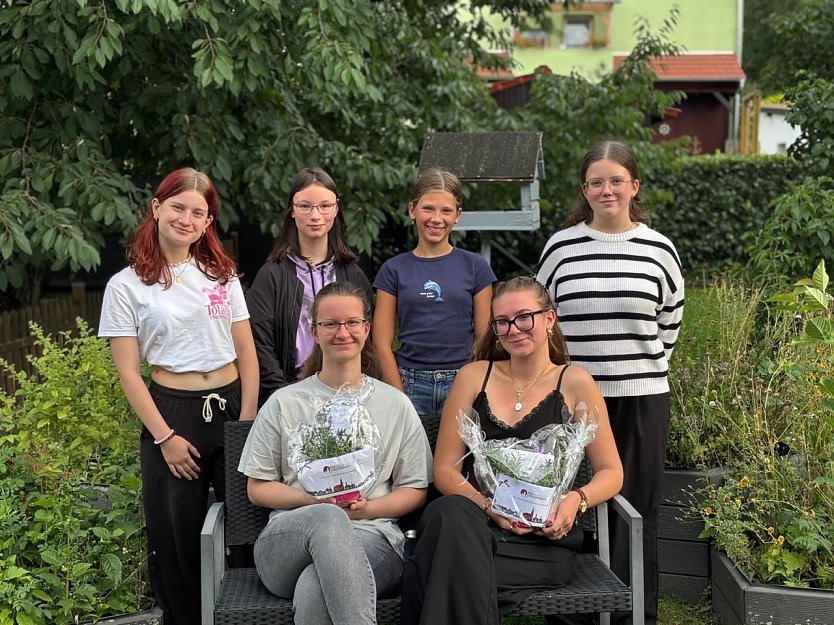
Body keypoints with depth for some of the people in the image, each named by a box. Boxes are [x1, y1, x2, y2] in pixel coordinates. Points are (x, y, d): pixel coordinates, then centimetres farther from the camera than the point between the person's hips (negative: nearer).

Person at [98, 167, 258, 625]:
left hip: (231, 405, 3)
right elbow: (128, 372, -4)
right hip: (172, 411, -2)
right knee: (180, 532, 5)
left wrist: (248, 418, -2)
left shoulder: (222, 275, 8)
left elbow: (247, 353, 8)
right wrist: (164, 437, -9)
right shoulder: (127, 286, -1)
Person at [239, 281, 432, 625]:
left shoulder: (396, 405, 15)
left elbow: (415, 489, 15)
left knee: (313, 589, -38)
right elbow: (258, 488, 12)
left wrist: (368, 508, -6)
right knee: (327, 517, -40)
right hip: (289, 540, 1)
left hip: (372, 537, -1)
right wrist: (312, 499, -8)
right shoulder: (284, 403, 13)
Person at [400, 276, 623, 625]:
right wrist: (490, 508, -11)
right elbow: (444, 469, 8)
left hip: (542, 542, -3)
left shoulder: (574, 383, 7)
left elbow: (611, 473, 9)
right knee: (449, 513, -36)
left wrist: (575, 499, -13)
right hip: (474, 519, 3)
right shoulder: (473, 377, 12)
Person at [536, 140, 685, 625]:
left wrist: (645, 368, 12)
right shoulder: (561, 247, 3)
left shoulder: (659, 250, 3)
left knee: (637, 508, 6)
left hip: (641, 398, 0)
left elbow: (670, 325, 13)